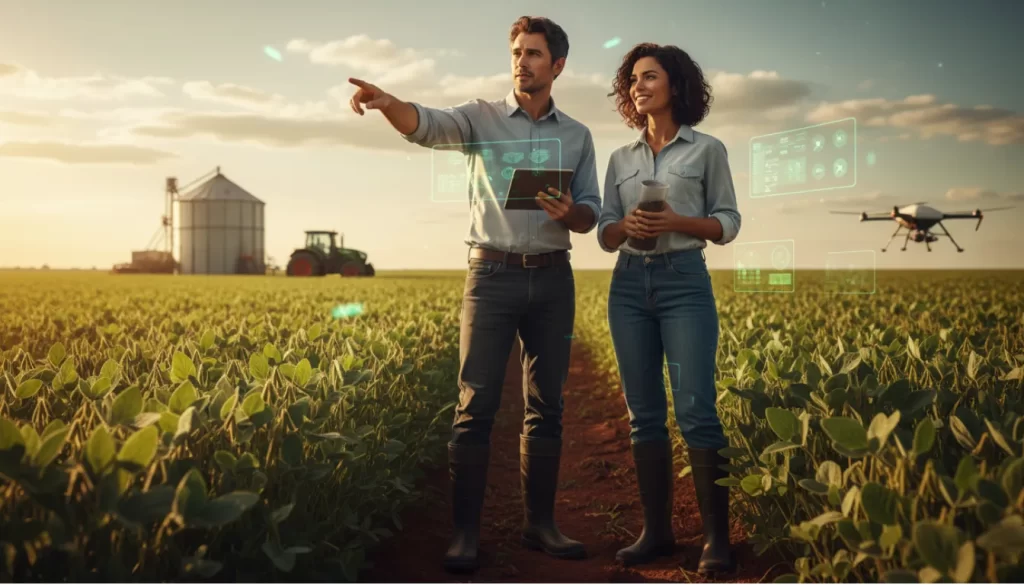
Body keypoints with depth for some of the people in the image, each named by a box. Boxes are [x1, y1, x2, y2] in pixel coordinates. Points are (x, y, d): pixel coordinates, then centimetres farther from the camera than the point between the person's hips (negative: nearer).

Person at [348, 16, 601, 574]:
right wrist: (386, 102, -38)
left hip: (552, 278, 3)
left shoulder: (577, 135, 12)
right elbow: (426, 125, -17)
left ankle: (539, 522, 19)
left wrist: (570, 213, -14)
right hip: (493, 274, -3)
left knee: (546, 406, 7)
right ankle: (466, 531, 2)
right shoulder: (481, 117, 4)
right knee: (476, 406, -6)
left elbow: (592, 214, 10)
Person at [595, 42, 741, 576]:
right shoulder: (620, 159, 15)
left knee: (695, 411, -10)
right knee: (644, 413, 4)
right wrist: (626, 226, -10)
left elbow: (728, 223, 3)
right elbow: (604, 235, 13)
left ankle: (716, 537, -1)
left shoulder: (707, 149, 5)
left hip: (685, 282, -4)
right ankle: (656, 530, 12)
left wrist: (678, 222, -14)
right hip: (629, 284, 4)